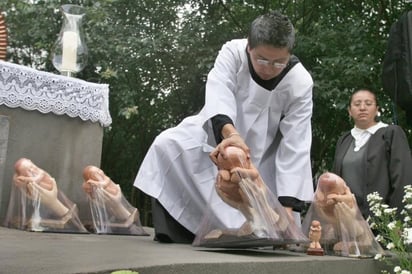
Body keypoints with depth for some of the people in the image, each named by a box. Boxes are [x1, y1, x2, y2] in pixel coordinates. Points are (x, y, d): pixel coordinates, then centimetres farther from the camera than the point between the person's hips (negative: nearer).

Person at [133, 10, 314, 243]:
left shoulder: (300, 83, -25)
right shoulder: (233, 52, -25)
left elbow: (295, 146, -28)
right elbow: (220, 93, -44)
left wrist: (287, 206, -34)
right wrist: (230, 132, -67)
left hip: (262, 153, 0)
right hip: (218, 131, 0)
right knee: (168, 145, -25)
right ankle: (174, 234, -19)